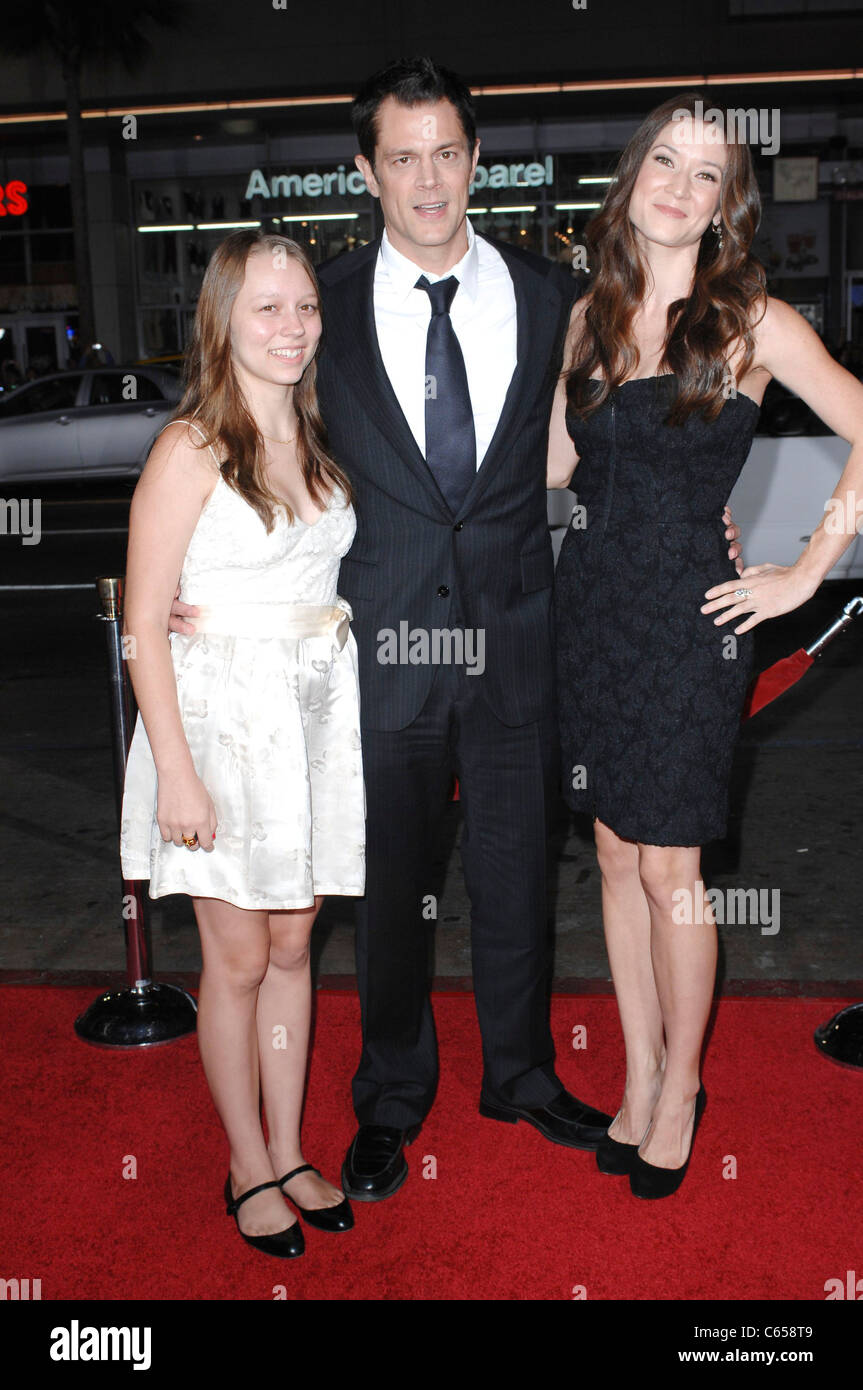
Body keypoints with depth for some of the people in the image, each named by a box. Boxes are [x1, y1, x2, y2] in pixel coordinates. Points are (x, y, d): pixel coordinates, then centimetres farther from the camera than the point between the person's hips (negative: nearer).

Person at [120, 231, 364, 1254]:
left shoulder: (317, 441, 9)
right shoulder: (191, 448, -10)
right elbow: (144, 624, -12)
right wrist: (177, 773, -15)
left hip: (319, 715, 6)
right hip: (223, 713, -5)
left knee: (292, 947, 14)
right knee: (239, 959, 6)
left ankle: (288, 1153, 29)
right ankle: (249, 1168, 25)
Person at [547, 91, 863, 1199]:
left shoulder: (752, 321, -4)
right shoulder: (590, 315, 10)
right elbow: (554, 462, 12)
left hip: (689, 613, -4)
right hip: (590, 604, 5)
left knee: (668, 864, 1)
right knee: (615, 855, 11)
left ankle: (680, 1089, 23)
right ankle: (638, 1081, 26)